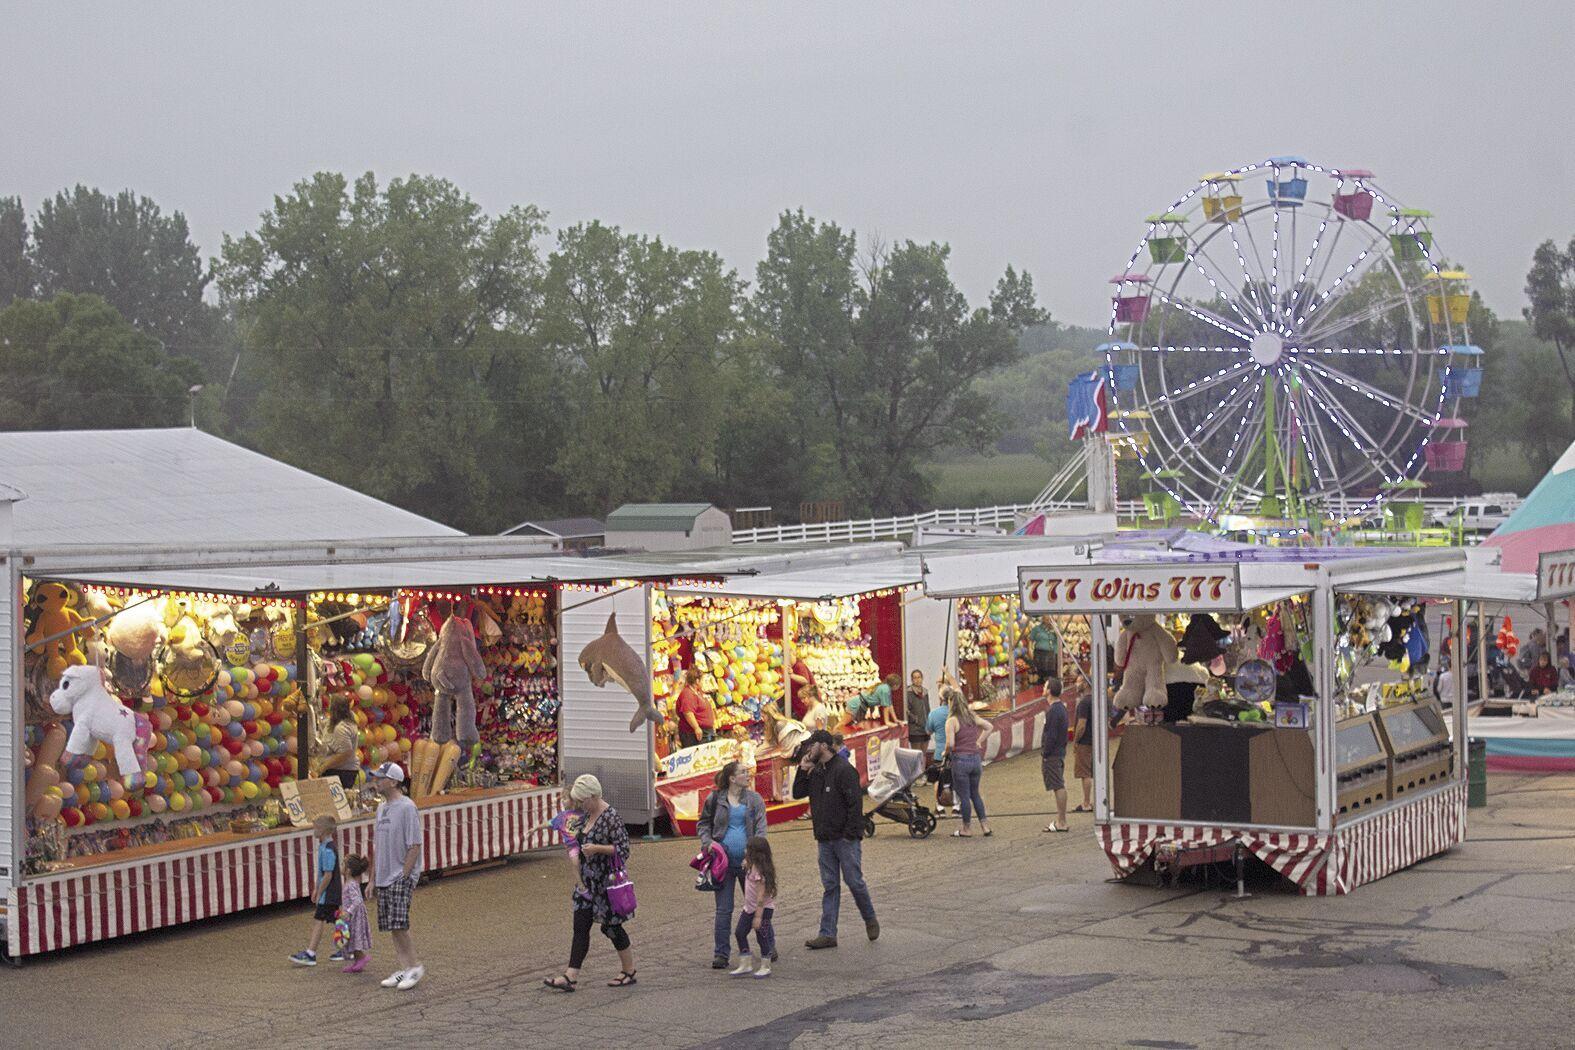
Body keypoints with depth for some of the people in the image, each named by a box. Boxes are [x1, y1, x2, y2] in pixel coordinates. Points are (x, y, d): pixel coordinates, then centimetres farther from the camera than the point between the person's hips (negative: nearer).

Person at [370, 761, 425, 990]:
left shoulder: (407, 808, -13)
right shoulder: (382, 807, 14)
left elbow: (414, 846, -16)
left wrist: (403, 876, -18)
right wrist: (373, 878, 18)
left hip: (402, 876, -9)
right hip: (384, 877, 9)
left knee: (398, 923, -15)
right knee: (392, 925, 9)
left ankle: (415, 966, -3)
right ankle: (403, 969, 14)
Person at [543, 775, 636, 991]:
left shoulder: (611, 817, -16)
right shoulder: (588, 815, 10)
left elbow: (623, 848, -19)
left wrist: (597, 848, -26)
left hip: (607, 881, -8)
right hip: (588, 881, 8)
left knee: (611, 926, 3)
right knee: (581, 927, 2)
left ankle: (629, 972, 19)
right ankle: (571, 977, -1)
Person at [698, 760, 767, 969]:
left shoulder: (754, 799, 4)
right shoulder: (715, 799, 3)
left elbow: (760, 829, -1)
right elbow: (703, 824, 14)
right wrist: (708, 842, -5)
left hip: (748, 861, 1)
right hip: (724, 861, -1)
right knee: (723, 909, -1)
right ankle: (721, 954, 3)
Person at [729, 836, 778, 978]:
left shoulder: (759, 871, -24)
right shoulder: (750, 867, 4)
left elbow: (761, 895, -25)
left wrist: (758, 916, -25)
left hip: (763, 908, -10)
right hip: (750, 907, 10)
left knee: (761, 937, 0)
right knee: (740, 933, 6)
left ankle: (765, 967, 13)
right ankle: (745, 965, 13)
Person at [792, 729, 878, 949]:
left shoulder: (843, 769, -13)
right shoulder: (816, 772, 12)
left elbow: (855, 803, -17)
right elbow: (798, 793, 12)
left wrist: (851, 834, -19)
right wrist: (803, 771, -1)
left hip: (845, 838, -7)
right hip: (825, 840, 7)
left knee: (854, 881, 0)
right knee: (830, 886, 7)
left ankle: (870, 920, 23)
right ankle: (827, 934, 7)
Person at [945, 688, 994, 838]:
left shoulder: (952, 721, -12)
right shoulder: (973, 717, 7)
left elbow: (950, 743, -18)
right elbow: (989, 727, 16)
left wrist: (946, 752, 1)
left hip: (960, 760, -6)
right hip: (976, 758, 6)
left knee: (963, 796, 5)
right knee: (975, 793, 19)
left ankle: (967, 829, 14)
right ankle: (985, 825, 16)